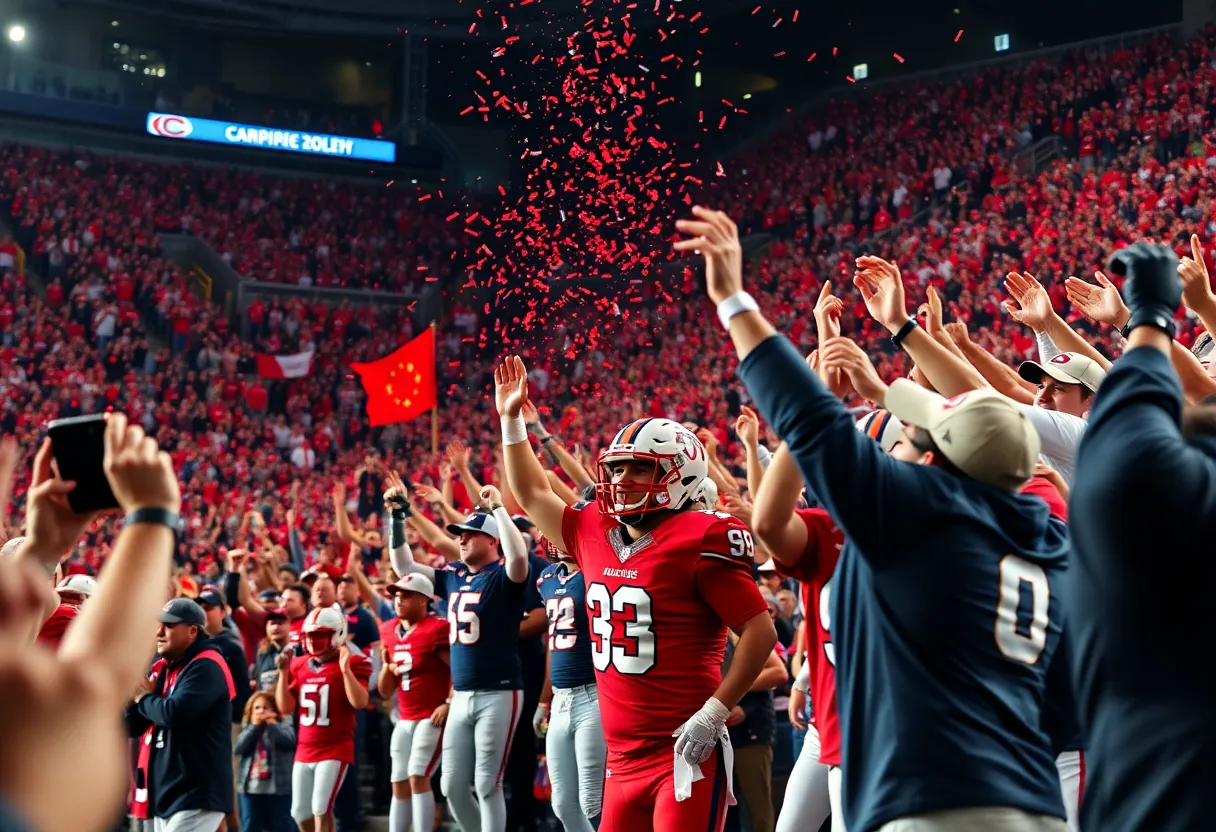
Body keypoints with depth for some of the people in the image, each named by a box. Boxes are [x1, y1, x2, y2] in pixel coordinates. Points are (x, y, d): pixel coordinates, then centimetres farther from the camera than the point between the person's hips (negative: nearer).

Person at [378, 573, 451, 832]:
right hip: (405, 719, 8)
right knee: (399, 784, 7)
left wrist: (449, 704, -21)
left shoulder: (436, 630, -14)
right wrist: (387, 668, -4)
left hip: (432, 718, -8)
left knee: (417, 777, -17)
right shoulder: (389, 631, 10)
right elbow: (385, 692, 15)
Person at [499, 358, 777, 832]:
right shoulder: (594, 535, 10)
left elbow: (761, 631, -11)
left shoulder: (699, 541, -10)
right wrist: (511, 420, 26)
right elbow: (533, 495, 28)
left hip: (686, 753, -7)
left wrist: (713, 713, -16)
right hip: (623, 759, 8)